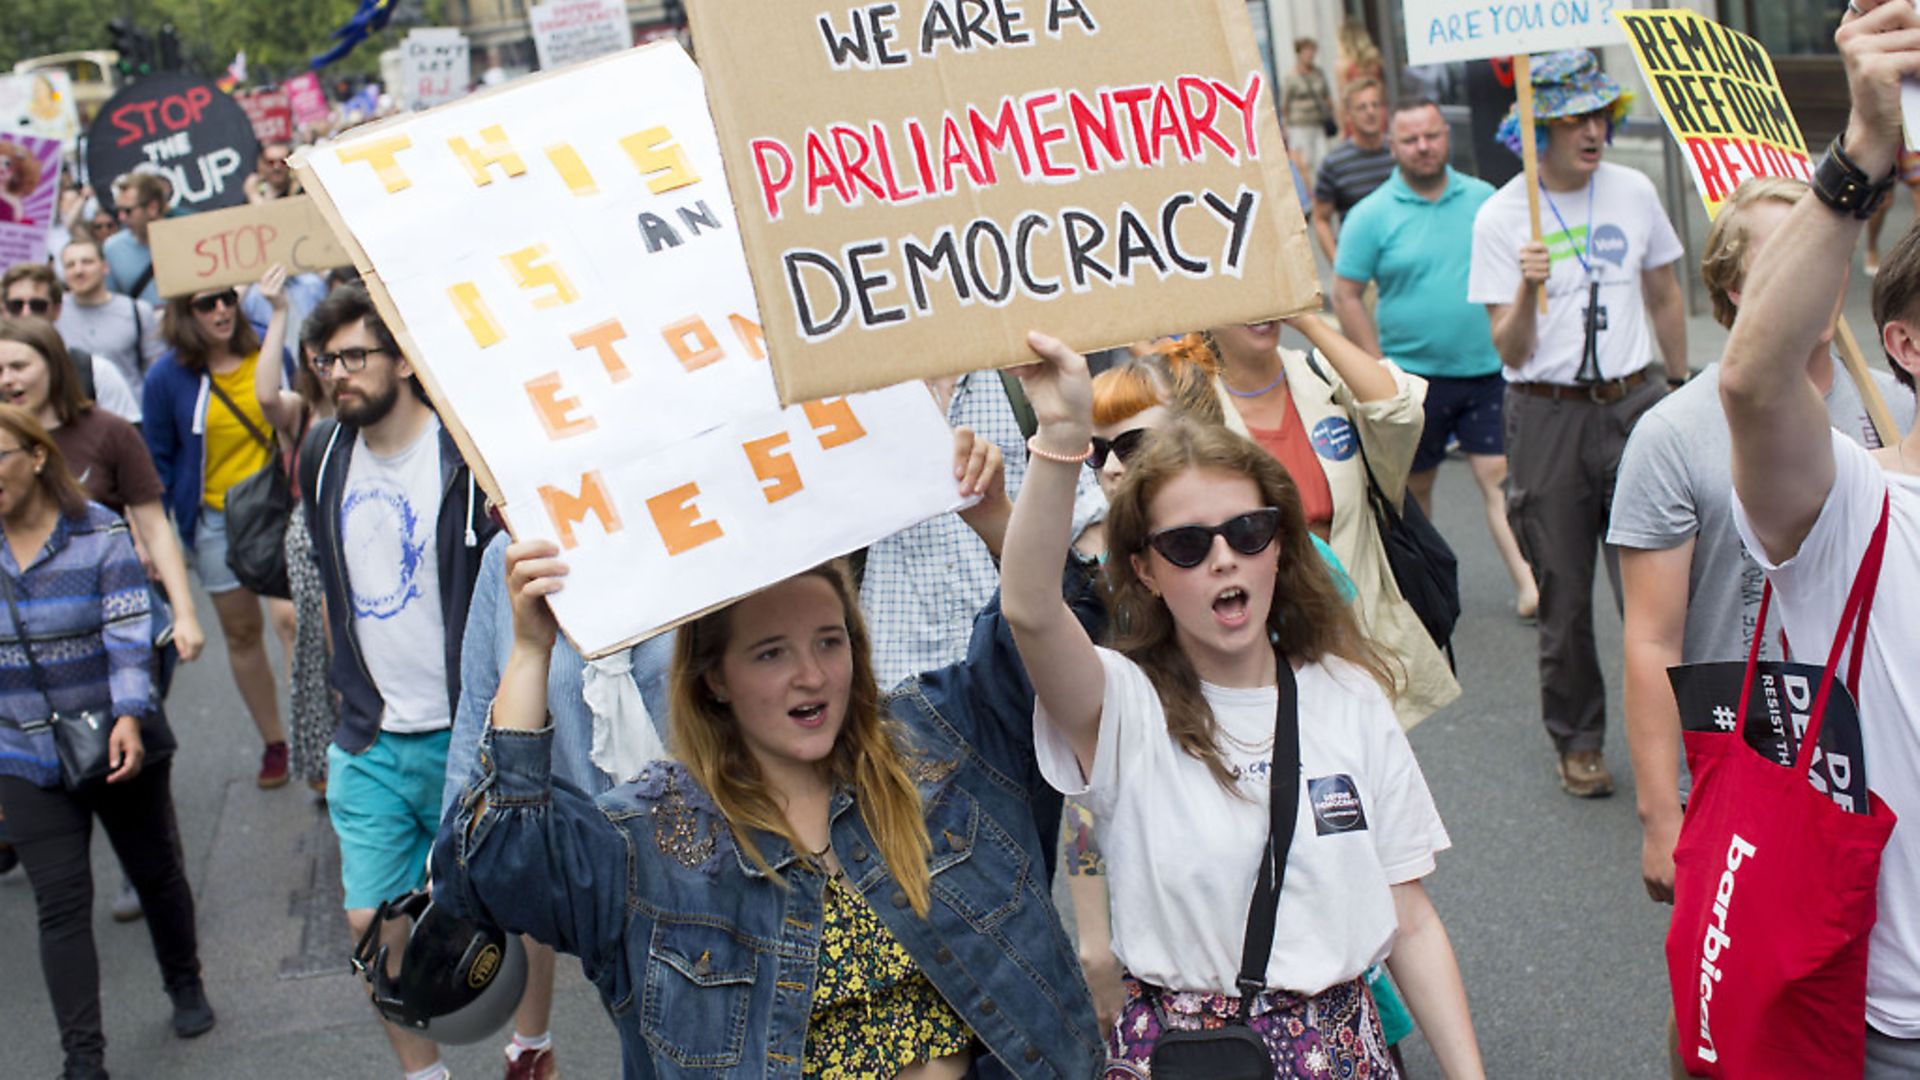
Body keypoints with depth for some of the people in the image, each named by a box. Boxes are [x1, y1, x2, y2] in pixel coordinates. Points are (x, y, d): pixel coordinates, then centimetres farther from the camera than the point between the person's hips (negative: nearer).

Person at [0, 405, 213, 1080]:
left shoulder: (98, 534, -11)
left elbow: (128, 632, -17)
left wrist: (129, 717, -30)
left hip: (118, 743, -2)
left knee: (155, 872, 15)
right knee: (61, 905, -1)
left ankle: (185, 986, 40)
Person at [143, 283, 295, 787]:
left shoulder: (267, 350, -4)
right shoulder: (166, 376, -7)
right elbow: (158, 459, 3)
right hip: (216, 519, 1)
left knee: (292, 614, -13)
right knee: (241, 632, 9)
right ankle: (273, 743, 23)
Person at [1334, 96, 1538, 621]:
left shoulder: (1484, 199, 4)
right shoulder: (1370, 215, -5)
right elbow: (1346, 296, -4)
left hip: (1486, 368, 1)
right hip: (1414, 376, -1)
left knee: (1498, 475, -6)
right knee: (1415, 484, 11)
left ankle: (1527, 582, -9)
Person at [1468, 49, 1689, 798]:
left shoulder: (1634, 193, 5)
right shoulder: (1500, 216, -4)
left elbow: (1665, 298, 19)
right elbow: (1510, 351, -8)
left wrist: (1680, 390, 20)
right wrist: (1527, 290, -26)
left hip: (1634, 401, 2)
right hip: (1547, 414, -2)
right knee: (1564, 595, 5)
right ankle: (1576, 739, 21)